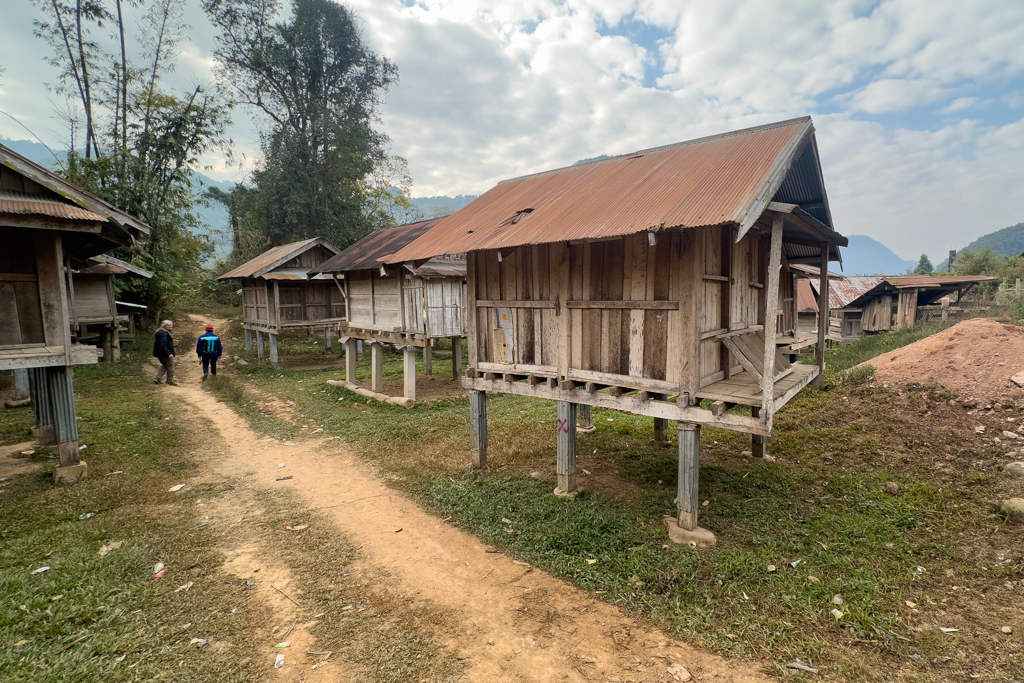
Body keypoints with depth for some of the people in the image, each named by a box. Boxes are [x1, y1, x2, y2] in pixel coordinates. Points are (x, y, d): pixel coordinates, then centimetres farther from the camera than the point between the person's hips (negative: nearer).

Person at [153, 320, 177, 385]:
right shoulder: (163, 333, -21)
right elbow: (163, 345, -29)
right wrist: (169, 353, -32)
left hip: (160, 354, 10)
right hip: (165, 354, -10)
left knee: (164, 366, 20)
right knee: (170, 366, 3)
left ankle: (157, 379, 12)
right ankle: (170, 380, 11)